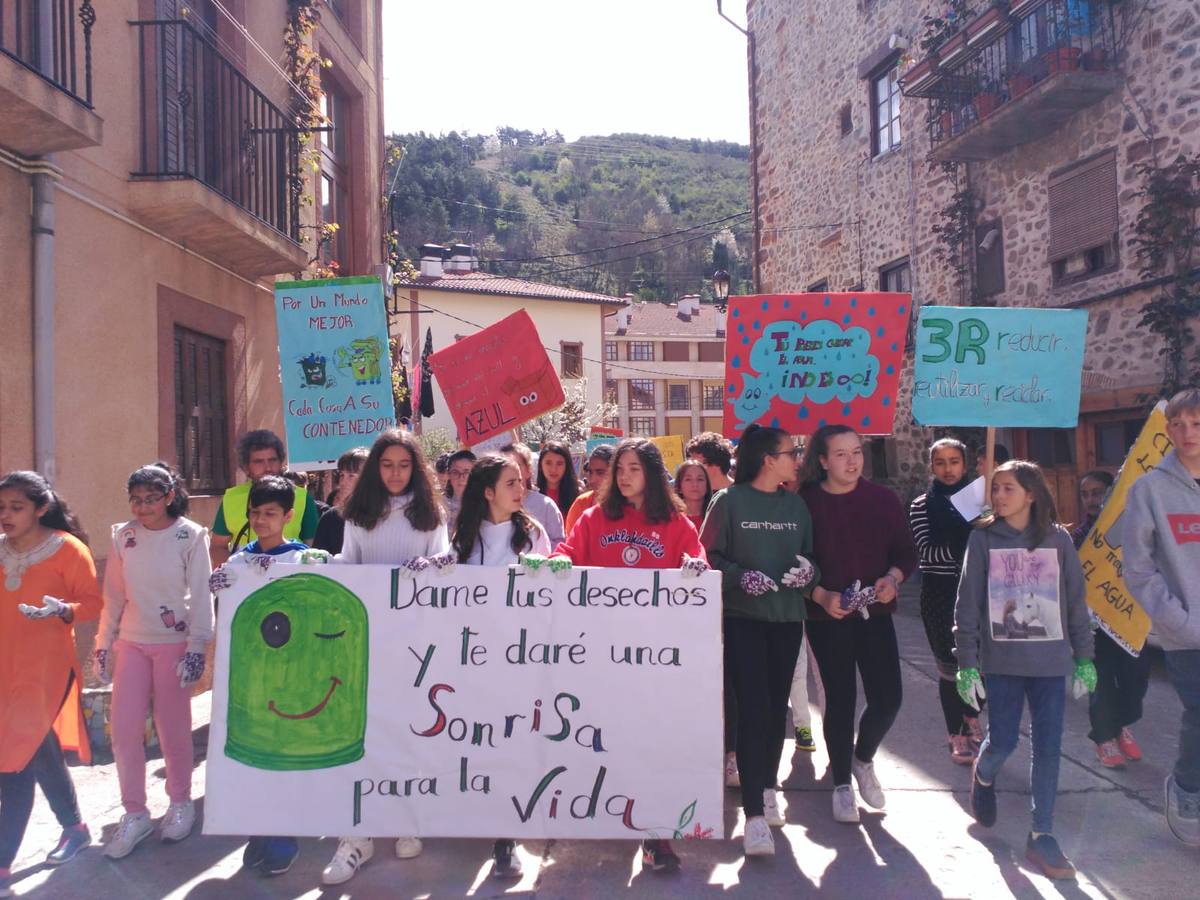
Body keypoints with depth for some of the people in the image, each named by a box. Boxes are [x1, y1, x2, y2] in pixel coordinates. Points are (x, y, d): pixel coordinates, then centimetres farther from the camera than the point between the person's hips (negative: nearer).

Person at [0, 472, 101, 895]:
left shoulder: (68, 548, -9)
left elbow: (93, 601, -7)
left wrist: (61, 611, -25)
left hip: (45, 667, -6)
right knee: (40, 752, 17)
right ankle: (74, 827, 34)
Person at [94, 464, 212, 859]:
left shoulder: (190, 535, -8)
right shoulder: (123, 535, 3)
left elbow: (201, 595, -8)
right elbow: (113, 595, 9)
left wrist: (197, 647, -12)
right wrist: (103, 645, 9)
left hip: (174, 643, -3)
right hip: (131, 643, 4)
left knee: (173, 728, 5)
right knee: (123, 730, 1)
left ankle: (180, 803, 25)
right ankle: (134, 813, 16)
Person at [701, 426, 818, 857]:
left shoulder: (796, 505, 9)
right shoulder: (729, 501, -5)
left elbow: (811, 554, 15)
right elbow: (709, 556, -4)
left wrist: (807, 569, -8)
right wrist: (741, 576, -20)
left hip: (787, 616, 5)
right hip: (743, 616, -5)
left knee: (777, 706, 12)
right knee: (753, 706, -10)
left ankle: (766, 786, 31)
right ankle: (754, 814, -8)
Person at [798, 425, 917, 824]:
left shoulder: (883, 499, 1)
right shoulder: (806, 502, -6)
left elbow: (907, 552, 5)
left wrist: (892, 578, -14)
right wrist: (822, 596, -18)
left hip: (875, 613, 2)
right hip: (827, 617, -2)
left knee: (887, 698, -1)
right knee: (840, 698, 3)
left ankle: (863, 760, 30)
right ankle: (841, 784, 23)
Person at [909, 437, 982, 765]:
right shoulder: (922, 506, -1)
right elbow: (926, 550, -13)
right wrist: (959, 548, -30)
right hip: (940, 593, -2)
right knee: (950, 665, 4)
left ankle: (971, 718, 30)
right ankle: (956, 735, 20)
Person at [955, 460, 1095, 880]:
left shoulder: (1058, 539, 1)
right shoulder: (983, 539, -3)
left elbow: (1076, 601, 7)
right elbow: (967, 605, -3)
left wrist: (1085, 659, 7)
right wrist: (967, 664, -6)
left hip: (1051, 660, 1)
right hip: (1001, 660, -1)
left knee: (1048, 748, 3)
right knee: (1003, 741, 3)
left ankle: (1042, 836, 16)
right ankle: (983, 777, 38)